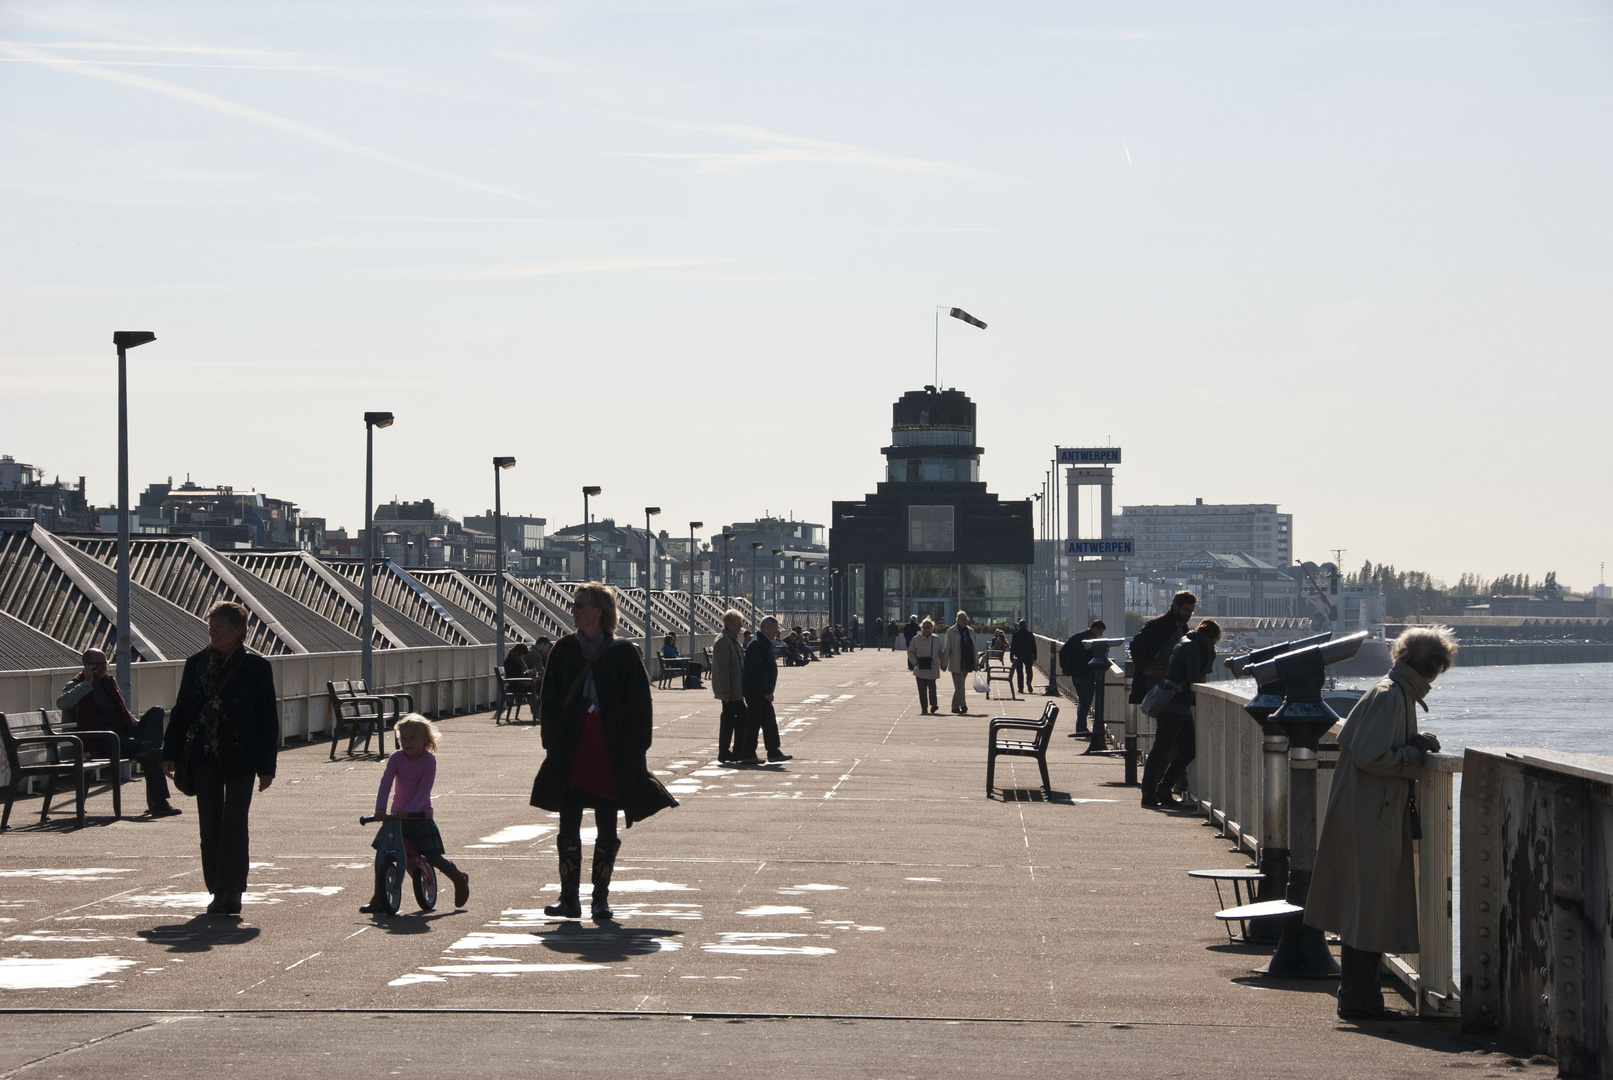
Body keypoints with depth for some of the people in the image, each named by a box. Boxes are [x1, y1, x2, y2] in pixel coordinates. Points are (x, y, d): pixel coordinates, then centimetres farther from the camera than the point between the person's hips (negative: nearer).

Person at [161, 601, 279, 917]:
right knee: (210, 825, 6)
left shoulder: (255, 666, -1)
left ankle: (232, 891, -14)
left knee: (234, 821, -12)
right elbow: (181, 711, 14)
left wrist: (266, 765, -4)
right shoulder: (196, 665, 11)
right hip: (204, 757, 4)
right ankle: (218, 892, 12)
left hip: (239, 756, -4)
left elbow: (268, 718, -1)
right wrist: (171, 753, 7)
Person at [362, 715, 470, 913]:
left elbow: (424, 788, -22)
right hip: (397, 815, 3)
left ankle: (459, 879, 25)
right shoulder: (396, 758, -3)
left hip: (421, 816, -3)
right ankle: (379, 900, 0)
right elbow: (386, 783, -14)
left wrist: (410, 809, -36)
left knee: (432, 857, -5)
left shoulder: (429, 760, -12)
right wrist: (380, 807, -29)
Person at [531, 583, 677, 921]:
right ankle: (569, 898, 0)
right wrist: (552, 740, -1)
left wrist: (632, 750, -7)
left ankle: (601, 898, 13)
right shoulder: (564, 650, 6)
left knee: (607, 830, 4)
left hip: (610, 753, -2)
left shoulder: (623, 654, -2)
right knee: (568, 826, -4)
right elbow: (549, 700, 9)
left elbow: (639, 705, -1)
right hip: (571, 752, 2)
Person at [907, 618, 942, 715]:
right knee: (922, 689, 4)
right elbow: (911, 652, 10)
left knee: (932, 686, -16)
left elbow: (941, 652, 15)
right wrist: (915, 662, -4)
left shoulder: (936, 639, 5)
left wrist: (942, 664, 5)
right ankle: (924, 709, 12)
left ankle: (933, 705, -26)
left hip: (932, 669, -1)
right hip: (920, 669, 1)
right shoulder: (916, 639, 3)